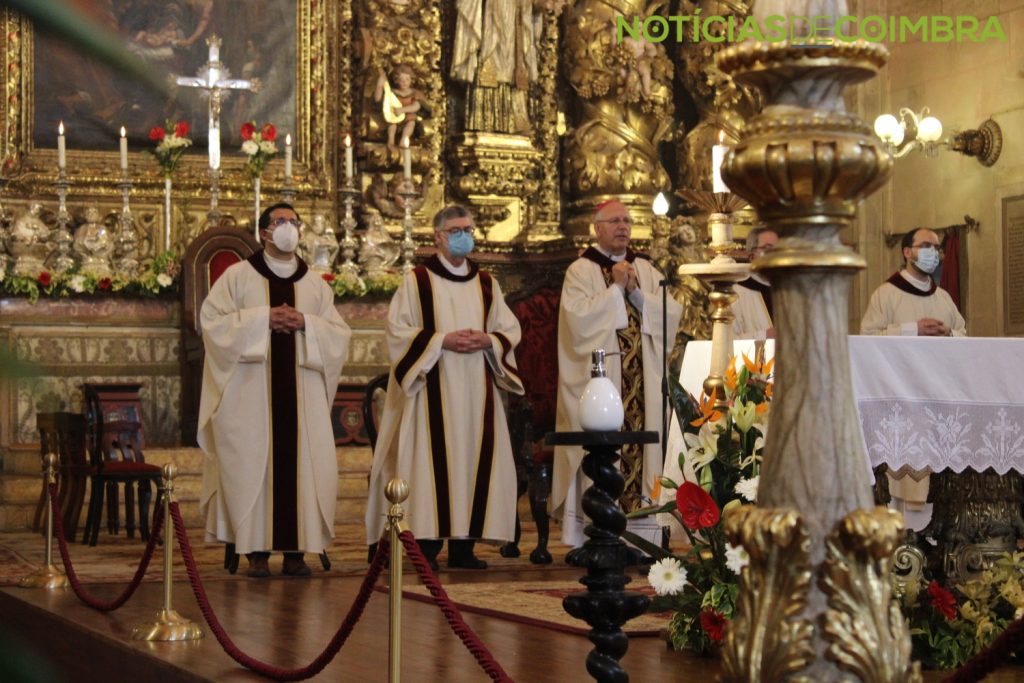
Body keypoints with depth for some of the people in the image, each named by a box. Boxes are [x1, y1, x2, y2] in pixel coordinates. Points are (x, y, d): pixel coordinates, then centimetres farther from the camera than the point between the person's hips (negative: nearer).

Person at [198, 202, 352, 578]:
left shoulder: (315, 283, 13)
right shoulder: (238, 275, 5)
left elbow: (340, 334, 9)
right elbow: (211, 320, -5)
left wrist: (305, 323, -9)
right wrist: (262, 319, -13)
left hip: (301, 391, 3)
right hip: (252, 389, -3)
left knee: (301, 461, -2)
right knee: (253, 461, -4)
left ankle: (295, 549, 4)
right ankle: (257, 550, 1)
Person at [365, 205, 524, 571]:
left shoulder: (486, 283, 15)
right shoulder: (417, 280, 3)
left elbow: (510, 330, 14)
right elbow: (397, 330, -4)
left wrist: (487, 341, -7)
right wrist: (443, 340, -13)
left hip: (476, 390, 4)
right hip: (434, 389, -4)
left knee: (474, 457, 0)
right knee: (432, 458, -9)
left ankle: (463, 545, 5)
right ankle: (427, 545, -6)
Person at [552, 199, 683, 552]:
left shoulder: (646, 270, 15)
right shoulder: (580, 271, 2)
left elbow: (672, 312, 4)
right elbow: (579, 318, -13)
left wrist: (636, 291, -8)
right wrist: (615, 288, -9)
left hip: (642, 383, 4)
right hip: (598, 378, -4)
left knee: (641, 450, 1)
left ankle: (637, 533, 4)